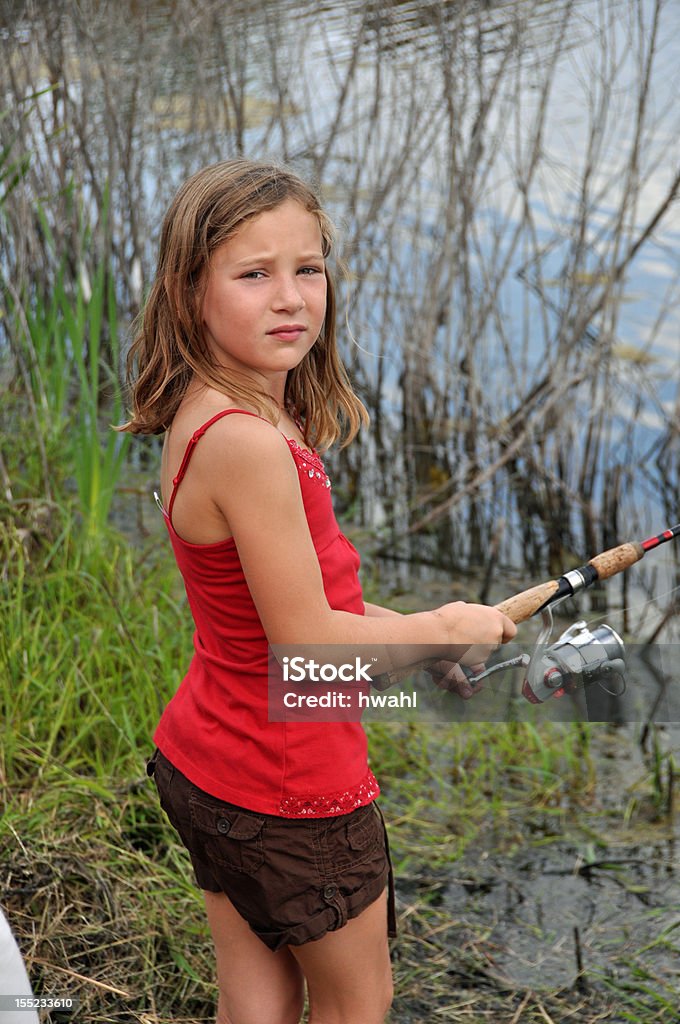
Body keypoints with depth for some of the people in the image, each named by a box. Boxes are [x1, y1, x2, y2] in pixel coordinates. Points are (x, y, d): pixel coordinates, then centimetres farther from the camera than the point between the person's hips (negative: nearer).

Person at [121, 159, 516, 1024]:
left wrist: (417, 630, 5)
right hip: (290, 788, -8)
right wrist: (444, 629, -10)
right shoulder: (249, 444, -29)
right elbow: (308, 644, -25)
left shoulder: (202, 417, 0)